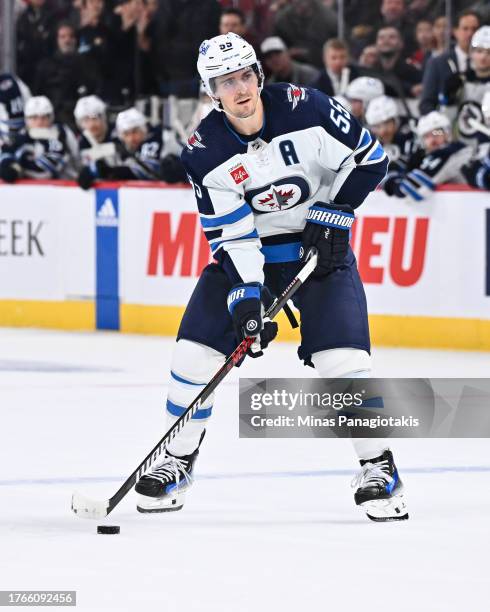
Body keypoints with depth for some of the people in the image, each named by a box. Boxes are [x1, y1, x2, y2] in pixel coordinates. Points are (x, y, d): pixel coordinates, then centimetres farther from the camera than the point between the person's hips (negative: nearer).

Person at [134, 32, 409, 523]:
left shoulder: (303, 108, -19)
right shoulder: (204, 154, -15)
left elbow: (368, 157, -8)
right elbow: (230, 236, -16)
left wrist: (331, 215, -13)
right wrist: (245, 298, -27)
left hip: (320, 243, -2)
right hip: (246, 250, 2)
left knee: (342, 355, -17)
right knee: (195, 349, -6)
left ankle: (378, 469, -3)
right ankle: (177, 462, 14)